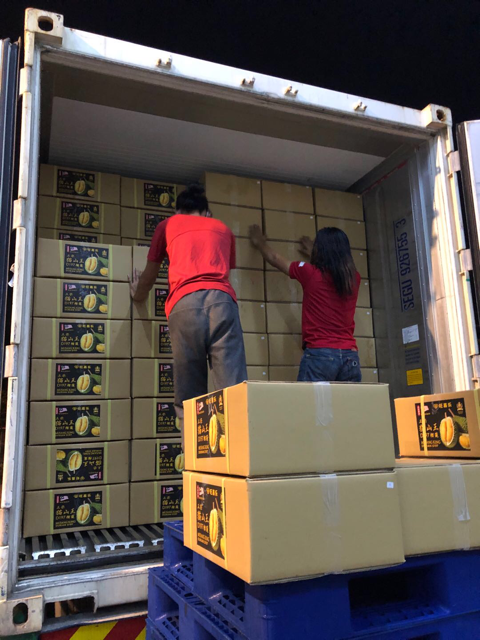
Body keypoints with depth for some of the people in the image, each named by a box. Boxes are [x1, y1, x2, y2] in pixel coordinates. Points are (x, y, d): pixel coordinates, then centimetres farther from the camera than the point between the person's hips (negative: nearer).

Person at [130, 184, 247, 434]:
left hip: (185, 302, -1)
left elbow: (149, 277, 35)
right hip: (222, 300, 1)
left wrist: (138, 295, 56)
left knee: (189, 400, 0)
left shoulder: (168, 225, 27)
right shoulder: (223, 228, 31)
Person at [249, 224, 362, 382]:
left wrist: (260, 243, 35)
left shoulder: (311, 273, -2)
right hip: (350, 356, 5)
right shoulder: (354, 277, 10)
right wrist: (312, 254, 50)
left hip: (320, 354, -4)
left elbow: (274, 259, 15)